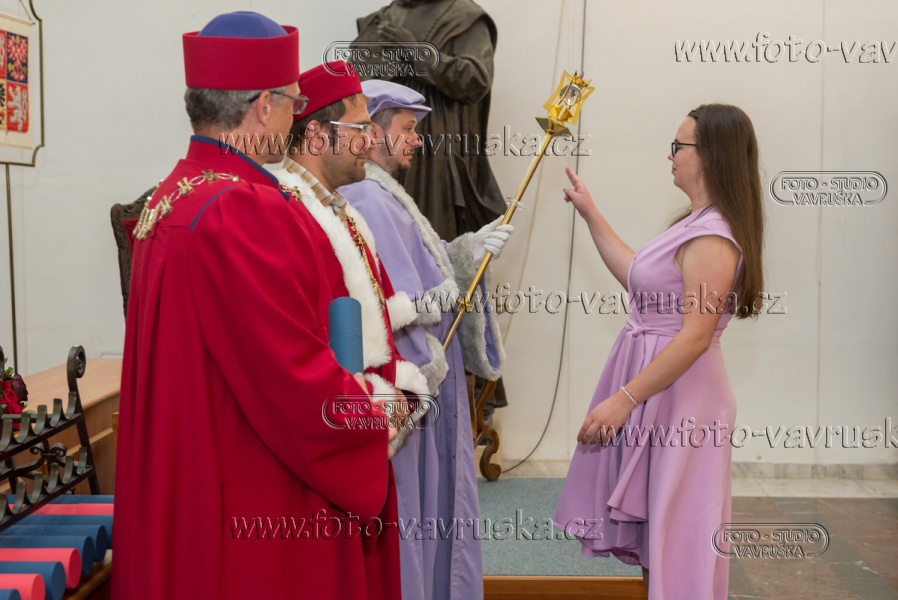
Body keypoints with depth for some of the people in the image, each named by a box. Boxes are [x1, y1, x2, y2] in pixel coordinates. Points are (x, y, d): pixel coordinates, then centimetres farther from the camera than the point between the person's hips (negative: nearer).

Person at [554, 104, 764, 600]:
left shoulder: (712, 238, -21)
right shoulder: (697, 224, 10)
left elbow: (695, 338, -25)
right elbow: (635, 275, 17)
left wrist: (624, 400, -23)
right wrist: (590, 214, 19)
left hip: (676, 395, -10)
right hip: (654, 386, 10)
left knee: (671, 527, 3)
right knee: (653, 522, 19)